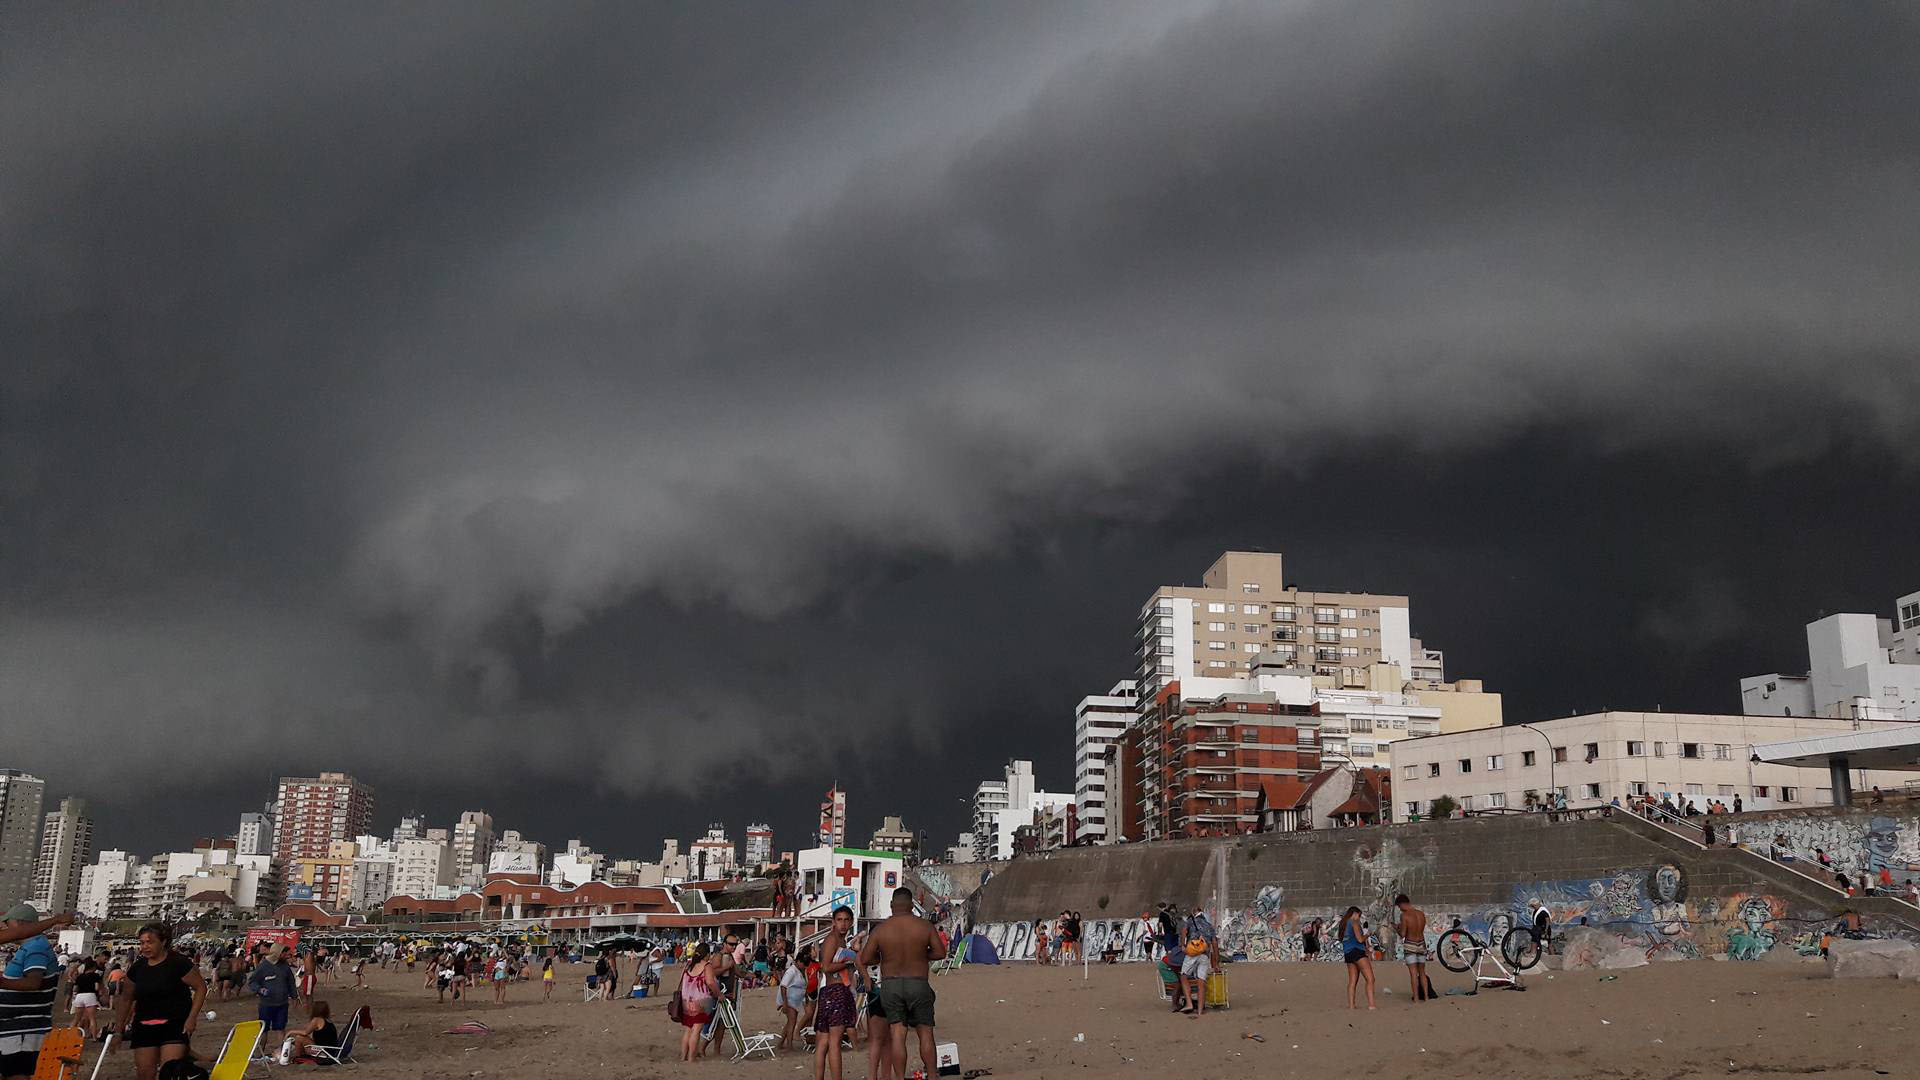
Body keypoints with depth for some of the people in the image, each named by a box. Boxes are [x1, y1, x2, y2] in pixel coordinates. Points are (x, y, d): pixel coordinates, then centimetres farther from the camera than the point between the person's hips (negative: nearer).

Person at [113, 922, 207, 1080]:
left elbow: (201, 987, -5)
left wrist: (191, 1018, -11)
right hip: (144, 1027, 5)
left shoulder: (178, 963, -8)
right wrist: (118, 1030, 17)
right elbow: (126, 999, 17)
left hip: (174, 1025, -5)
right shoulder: (137, 967, 6)